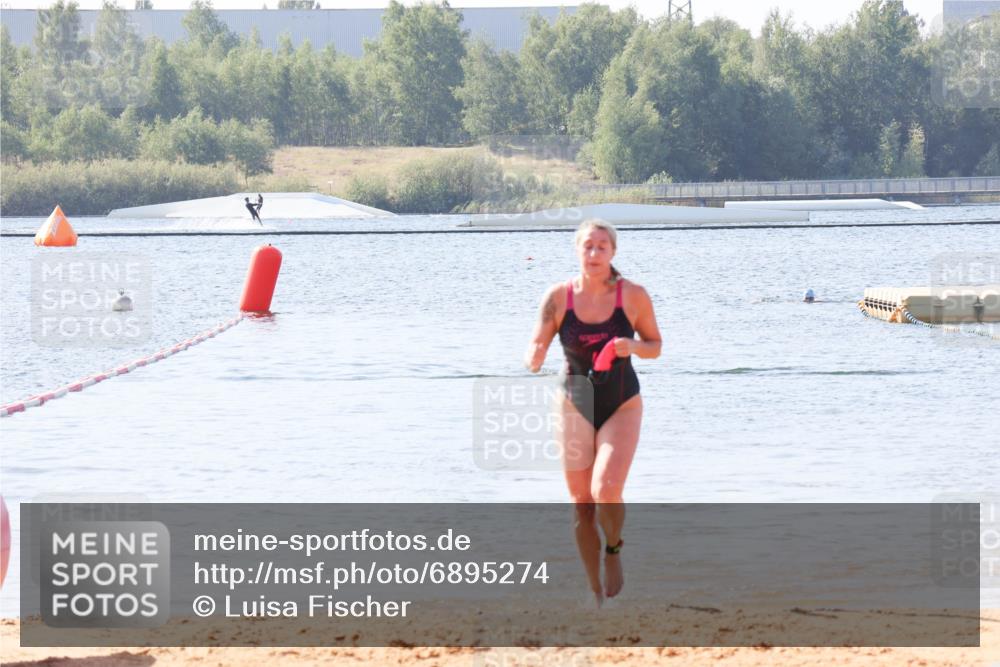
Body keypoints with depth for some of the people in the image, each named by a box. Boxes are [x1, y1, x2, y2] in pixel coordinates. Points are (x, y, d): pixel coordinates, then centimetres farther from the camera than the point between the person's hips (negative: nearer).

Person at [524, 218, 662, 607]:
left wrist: (632, 347, -19)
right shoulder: (559, 297, -7)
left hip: (622, 406, -2)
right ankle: (597, 594, 18)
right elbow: (536, 349, -5)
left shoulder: (633, 296, -9)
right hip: (576, 406, 2)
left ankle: (614, 550, 11)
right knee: (581, 505, 4)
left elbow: (655, 346, 3)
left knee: (607, 493, -22)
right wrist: (534, 360, -29)